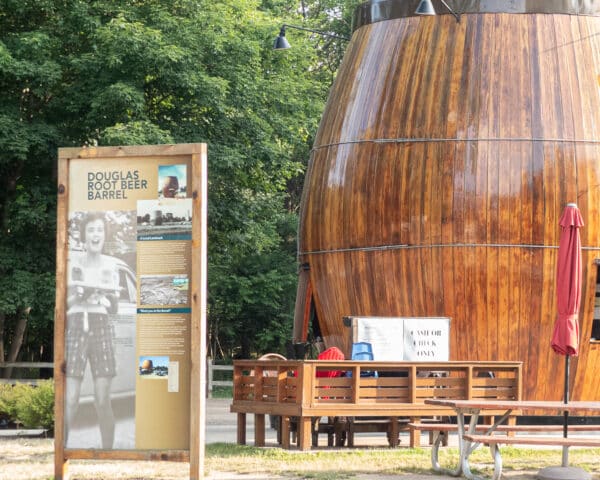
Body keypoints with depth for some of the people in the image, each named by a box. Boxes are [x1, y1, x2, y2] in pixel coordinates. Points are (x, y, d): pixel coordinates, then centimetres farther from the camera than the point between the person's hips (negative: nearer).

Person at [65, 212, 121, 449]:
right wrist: (78, 296, -18)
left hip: (101, 328, 2)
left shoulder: (110, 264, 10)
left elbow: (115, 309, 13)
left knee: (103, 401, -2)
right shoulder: (71, 261, 3)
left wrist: (108, 298, -8)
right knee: (70, 401, -9)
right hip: (75, 327, -2)